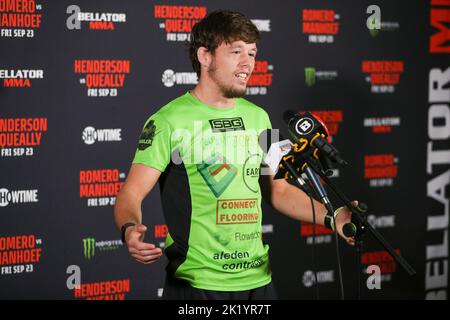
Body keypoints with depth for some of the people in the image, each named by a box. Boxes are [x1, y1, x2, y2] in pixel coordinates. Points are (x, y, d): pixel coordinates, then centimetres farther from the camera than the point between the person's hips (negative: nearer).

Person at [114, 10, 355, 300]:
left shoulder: (258, 118, 9)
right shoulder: (169, 120, -9)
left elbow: (278, 189, 16)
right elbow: (131, 194, -13)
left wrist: (331, 217, 3)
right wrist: (130, 229, -33)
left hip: (258, 280, 5)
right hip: (196, 284, -5)